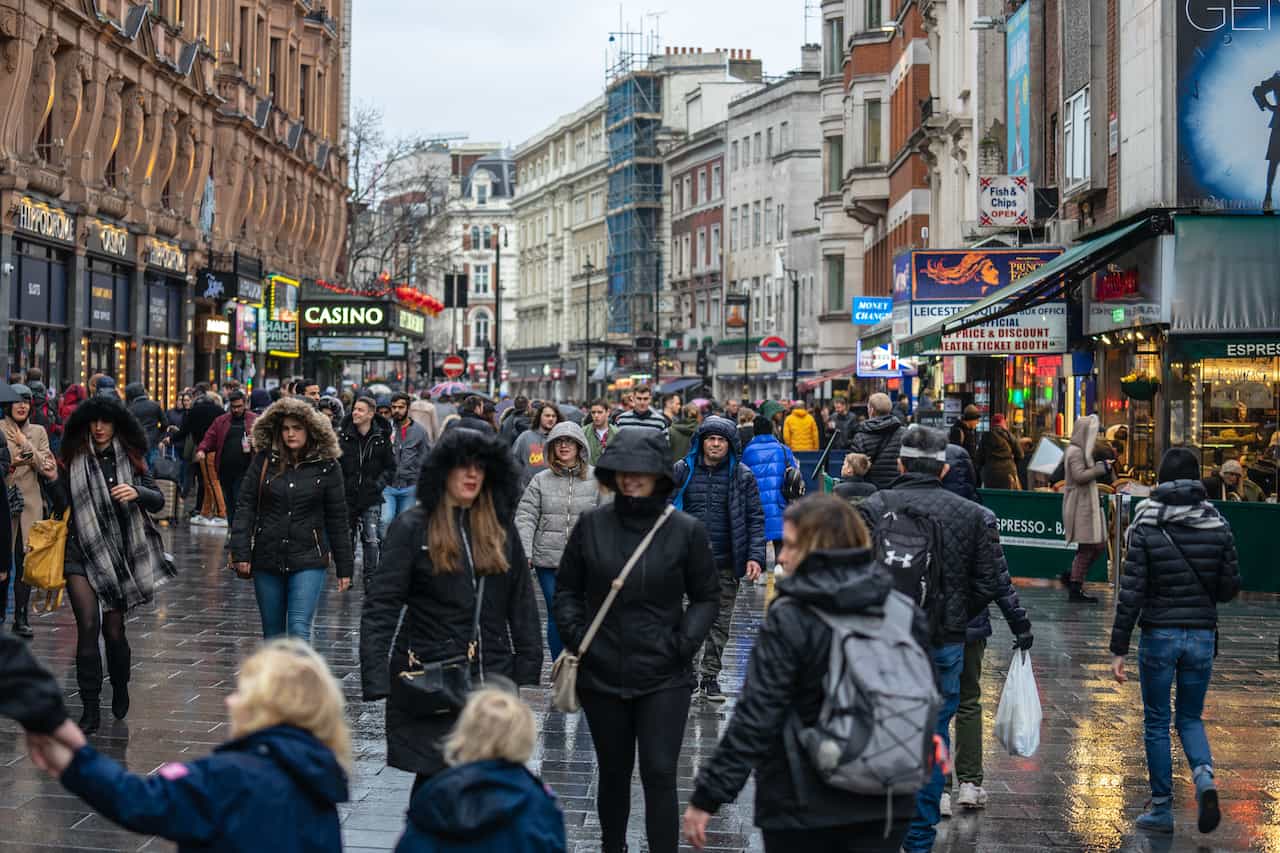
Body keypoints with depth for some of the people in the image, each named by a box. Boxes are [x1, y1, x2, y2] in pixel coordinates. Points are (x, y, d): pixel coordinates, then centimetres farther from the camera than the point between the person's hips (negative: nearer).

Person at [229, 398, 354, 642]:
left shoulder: (327, 467, -1)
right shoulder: (264, 460, 1)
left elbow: (337, 519, 3)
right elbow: (246, 506, 0)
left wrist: (344, 567, 4)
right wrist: (240, 552, -9)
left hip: (308, 560, -2)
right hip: (267, 558, 2)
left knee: (299, 629, -15)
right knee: (272, 633, 12)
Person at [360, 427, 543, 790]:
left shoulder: (501, 529, 11)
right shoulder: (412, 528, -2)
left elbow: (522, 604, 14)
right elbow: (381, 607, -7)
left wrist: (527, 670, 6)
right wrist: (377, 680, -17)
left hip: (492, 675, 4)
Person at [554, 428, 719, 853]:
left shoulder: (686, 531, -6)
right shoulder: (591, 524, -2)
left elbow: (706, 596, 5)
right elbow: (567, 587, 10)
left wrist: (685, 642, -9)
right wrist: (573, 632, -4)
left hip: (664, 678, -2)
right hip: (601, 673, 2)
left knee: (659, 774, -7)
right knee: (613, 771, 16)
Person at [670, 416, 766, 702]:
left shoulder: (742, 476, 3)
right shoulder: (682, 471, 3)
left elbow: (755, 518, 4)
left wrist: (755, 557, -6)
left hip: (726, 563, 1)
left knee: (720, 621, 6)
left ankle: (710, 676, 16)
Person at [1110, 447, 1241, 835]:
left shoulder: (1146, 527, -9)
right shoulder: (1217, 526, -1)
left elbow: (1130, 593, -10)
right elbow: (1230, 588, 3)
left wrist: (1119, 649, -5)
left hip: (1159, 635, -2)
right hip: (1202, 635, 3)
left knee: (1157, 723, 10)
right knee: (1190, 718, 16)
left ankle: (1162, 808, 13)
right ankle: (1204, 776, -11)